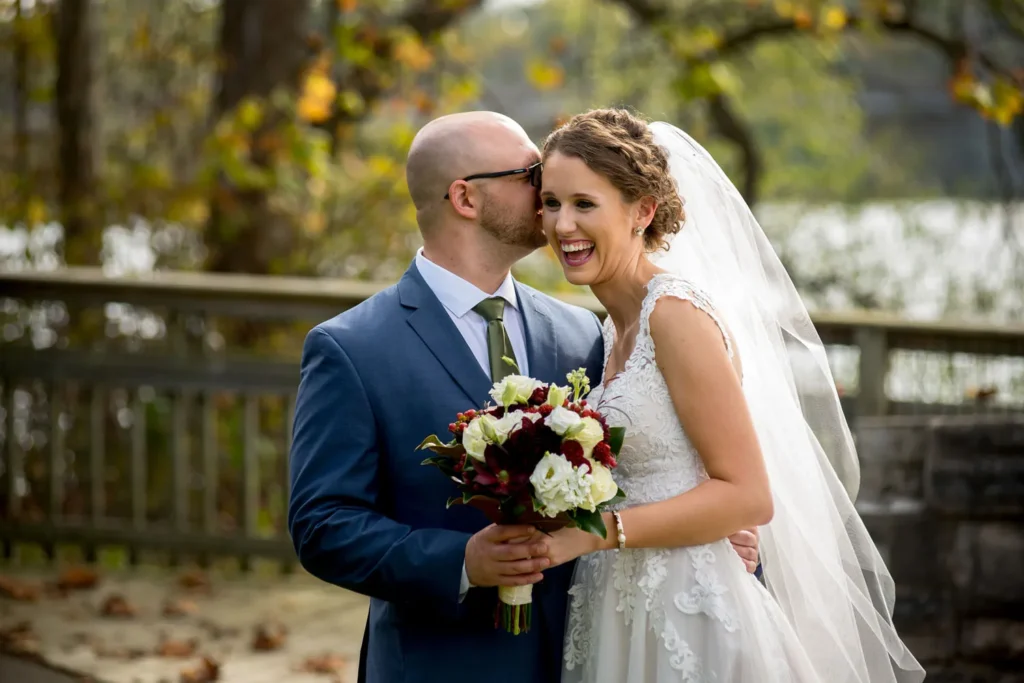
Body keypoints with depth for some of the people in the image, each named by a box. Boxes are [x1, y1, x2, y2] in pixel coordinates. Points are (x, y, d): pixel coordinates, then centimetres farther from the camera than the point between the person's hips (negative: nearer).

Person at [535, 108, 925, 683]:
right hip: (620, 623, 8)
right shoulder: (618, 327, 12)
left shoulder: (678, 313, -15)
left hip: (687, 626, -8)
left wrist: (592, 534, -21)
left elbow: (747, 495, -18)